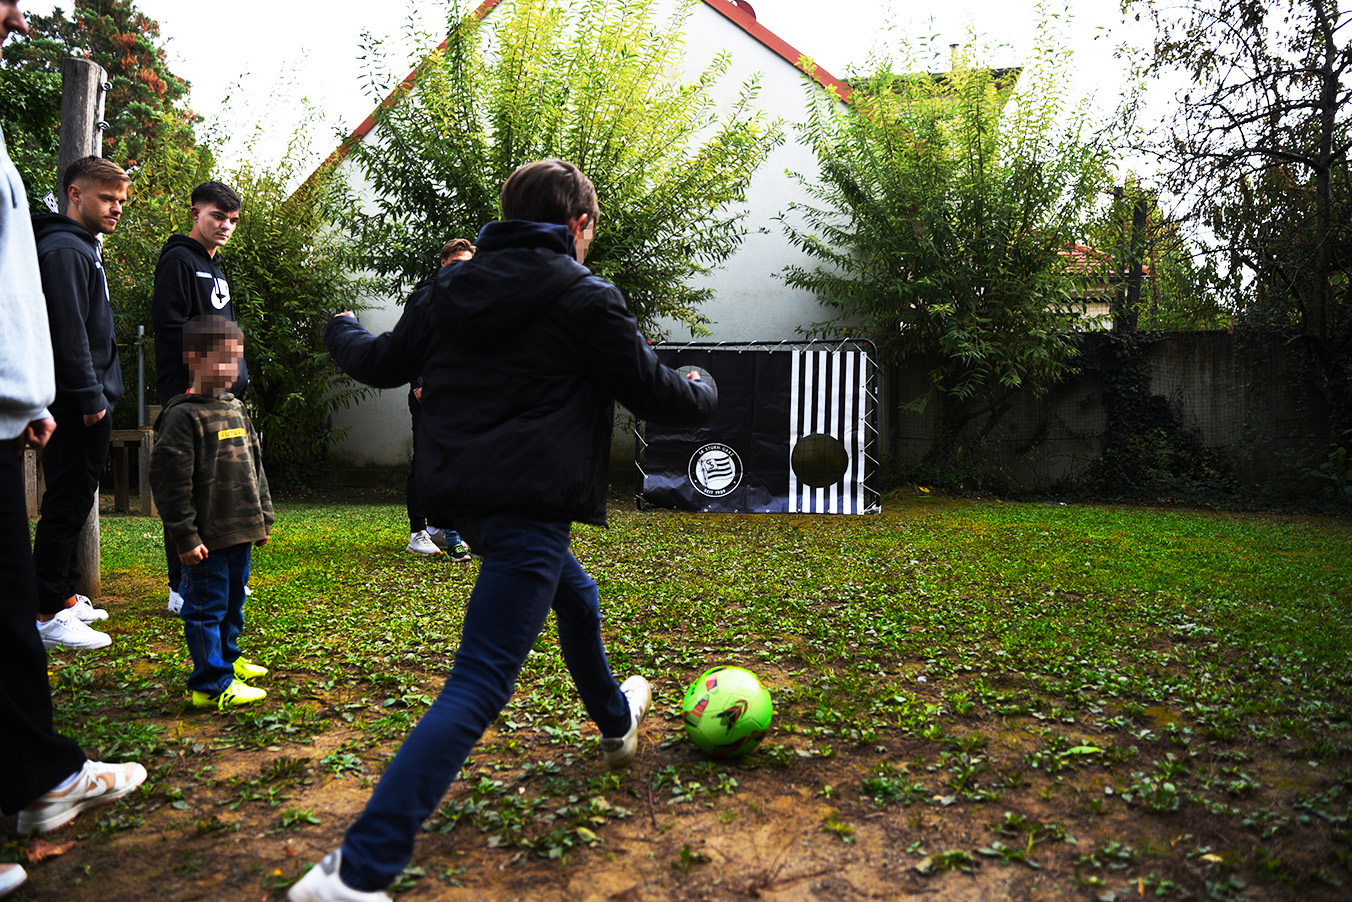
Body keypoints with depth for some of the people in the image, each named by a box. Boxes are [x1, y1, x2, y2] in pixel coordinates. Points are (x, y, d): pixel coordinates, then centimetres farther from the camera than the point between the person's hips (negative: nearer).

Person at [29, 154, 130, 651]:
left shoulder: (83, 248, 20)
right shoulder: (64, 249, -11)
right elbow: (69, 331, -19)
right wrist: (90, 396, -19)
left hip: (87, 404, 10)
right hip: (77, 405, -10)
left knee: (75, 501, 15)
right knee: (67, 504, -7)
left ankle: (64, 596, 25)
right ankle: (48, 615, -1)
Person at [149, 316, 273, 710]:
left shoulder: (236, 408, 12)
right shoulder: (183, 416, -13)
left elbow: (255, 465, 20)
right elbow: (170, 481, -15)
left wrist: (263, 516, 19)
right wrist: (185, 537, -16)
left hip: (241, 531, 8)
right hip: (207, 539, -8)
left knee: (232, 600, 21)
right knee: (207, 605, 1)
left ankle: (226, 657, 38)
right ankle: (212, 684, 8)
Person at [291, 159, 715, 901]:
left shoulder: (452, 288, 11)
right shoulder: (584, 298, -7)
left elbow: (380, 364, 20)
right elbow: (653, 393, -2)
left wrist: (342, 331, 43)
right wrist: (703, 396, 21)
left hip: (462, 493, 9)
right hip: (527, 503, -9)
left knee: (576, 595, 31)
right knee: (477, 688, -8)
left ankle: (615, 721, 55)